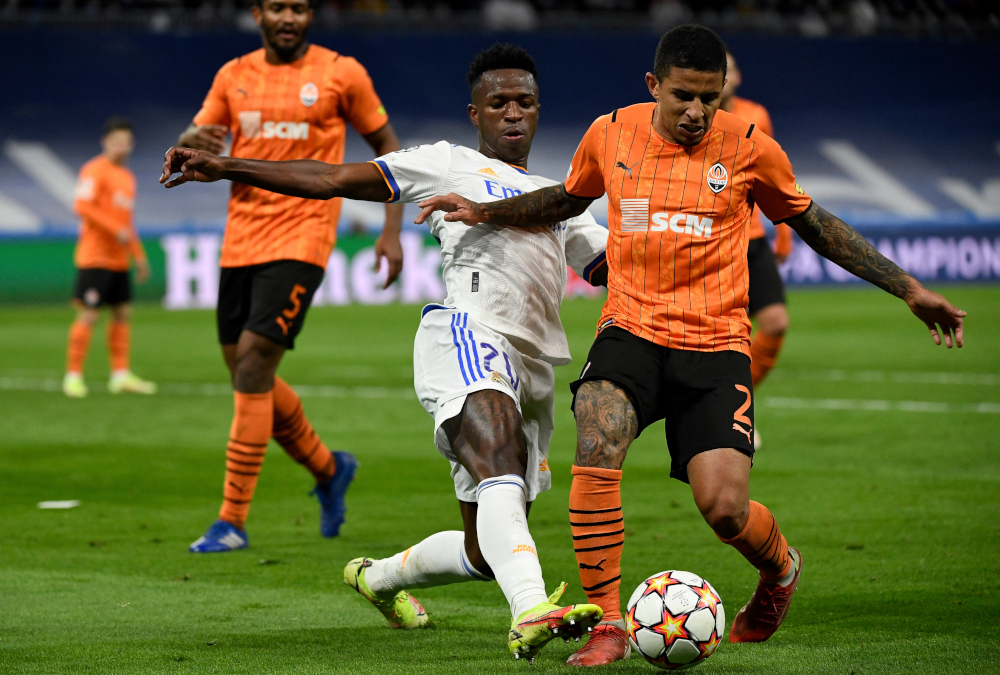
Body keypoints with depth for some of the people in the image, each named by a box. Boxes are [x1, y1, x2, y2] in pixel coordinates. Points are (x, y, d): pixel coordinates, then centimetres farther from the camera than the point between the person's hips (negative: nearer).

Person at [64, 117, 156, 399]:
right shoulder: (95, 171, -7)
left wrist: (139, 256, 23)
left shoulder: (127, 177, 18)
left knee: (123, 313, 7)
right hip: (96, 256, -8)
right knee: (88, 314, -9)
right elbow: (82, 206, -18)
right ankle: (73, 376, -5)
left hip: (119, 259, 8)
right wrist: (116, 230, -23)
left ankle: (121, 375, 12)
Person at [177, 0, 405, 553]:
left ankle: (232, 521, -13)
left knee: (252, 363, -17)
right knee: (251, 379, 10)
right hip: (241, 239, 5)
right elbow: (191, 147, 11)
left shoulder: (340, 73, 0)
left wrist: (391, 232, 0)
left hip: (300, 239, -5)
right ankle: (329, 470, 35)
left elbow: (387, 148, 9)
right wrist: (194, 142, -15)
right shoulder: (234, 76, 11)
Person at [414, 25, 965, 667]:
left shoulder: (750, 148, -2)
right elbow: (569, 199, 25)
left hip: (715, 343, -1)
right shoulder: (610, 135, 3)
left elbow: (814, 223, 12)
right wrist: (483, 213, 15)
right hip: (632, 330, 1)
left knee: (725, 508, -15)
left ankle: (780, 569, 23)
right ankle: (608, 624, -18)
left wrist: (910, 288, 11)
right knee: (596, 449, -29)